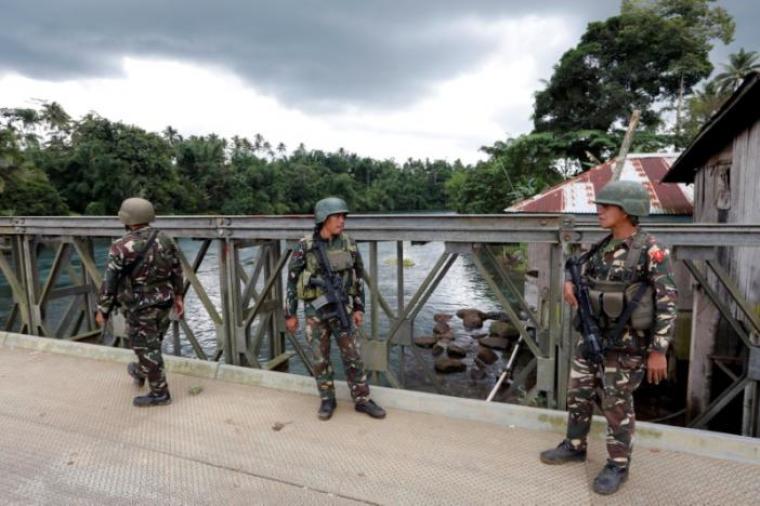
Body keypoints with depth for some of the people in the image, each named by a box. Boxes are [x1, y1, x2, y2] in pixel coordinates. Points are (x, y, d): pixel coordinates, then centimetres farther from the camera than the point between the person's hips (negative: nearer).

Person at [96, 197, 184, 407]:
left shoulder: (121, 247, -18)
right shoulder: (165, 239, -2)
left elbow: (109, 282, -13)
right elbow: (177, 271, 5)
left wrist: (102, 310, -1)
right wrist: (178, 296, 16)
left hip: (140, 307, -6)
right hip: (164, 301, 6)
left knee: (146, 348, 6)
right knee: (152, 343, 24)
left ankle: (159, 393, 16)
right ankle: (139, 373, 49)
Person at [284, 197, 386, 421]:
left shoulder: (348, 243, -3)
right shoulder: (305, 247, -11)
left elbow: (358, 277, 5)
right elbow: (292, 281, -4)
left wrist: (359, 308, 2)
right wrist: (290, 314, -2)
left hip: (341, 308, 2)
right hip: (315, 311, -2)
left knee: (352, 355, 5)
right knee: (320, 358, 8)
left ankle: (362, 400, 18)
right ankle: (327, 400, 26)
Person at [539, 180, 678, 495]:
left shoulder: (651, 251, -15)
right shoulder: (602, 248, 5)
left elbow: (667, 303, -15)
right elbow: (587, 283, 18)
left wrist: (658, 350, -17)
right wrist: (571, 285, -6)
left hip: (625, 343, -7)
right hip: (592, 336, 7)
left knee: (617, 406, 6)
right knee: (578, 394, 15)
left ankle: (618, 465, 25)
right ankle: (574, 447, 35)